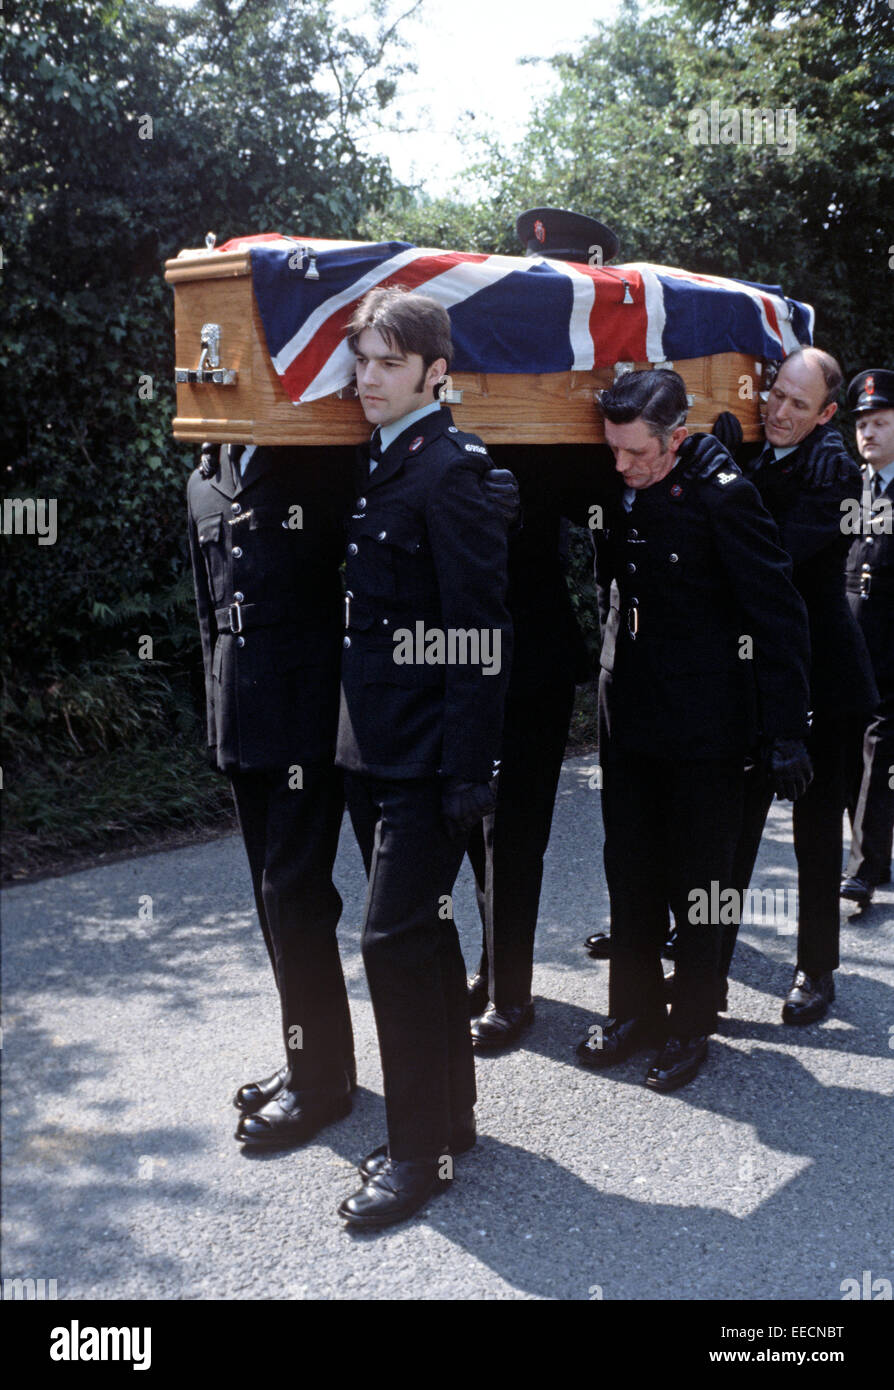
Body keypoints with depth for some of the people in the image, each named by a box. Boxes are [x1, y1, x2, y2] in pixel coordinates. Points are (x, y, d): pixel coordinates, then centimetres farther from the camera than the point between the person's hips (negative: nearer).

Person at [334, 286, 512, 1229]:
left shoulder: (450, 471, -13)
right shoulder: (381, 466, 13)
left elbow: (479, 634, -17)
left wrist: (469, 769, -19)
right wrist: (356, 736, 14)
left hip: (427, 755, -9)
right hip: (373, 748, 9)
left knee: (394, 936, -4)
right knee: (420, 933, 17)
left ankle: (423, 1149, 12)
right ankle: (449, 1114, 33)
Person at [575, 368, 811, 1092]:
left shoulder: (722, 496, -14)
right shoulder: (616, 495, 2)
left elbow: (778, 615, -12)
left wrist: (785, 729, -14)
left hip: (705, 728, -5)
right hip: (629, 720, 5)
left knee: (698, 881, 7)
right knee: (630, 873, 13)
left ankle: (692, 1025, 23)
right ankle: (636, 1010, 29)